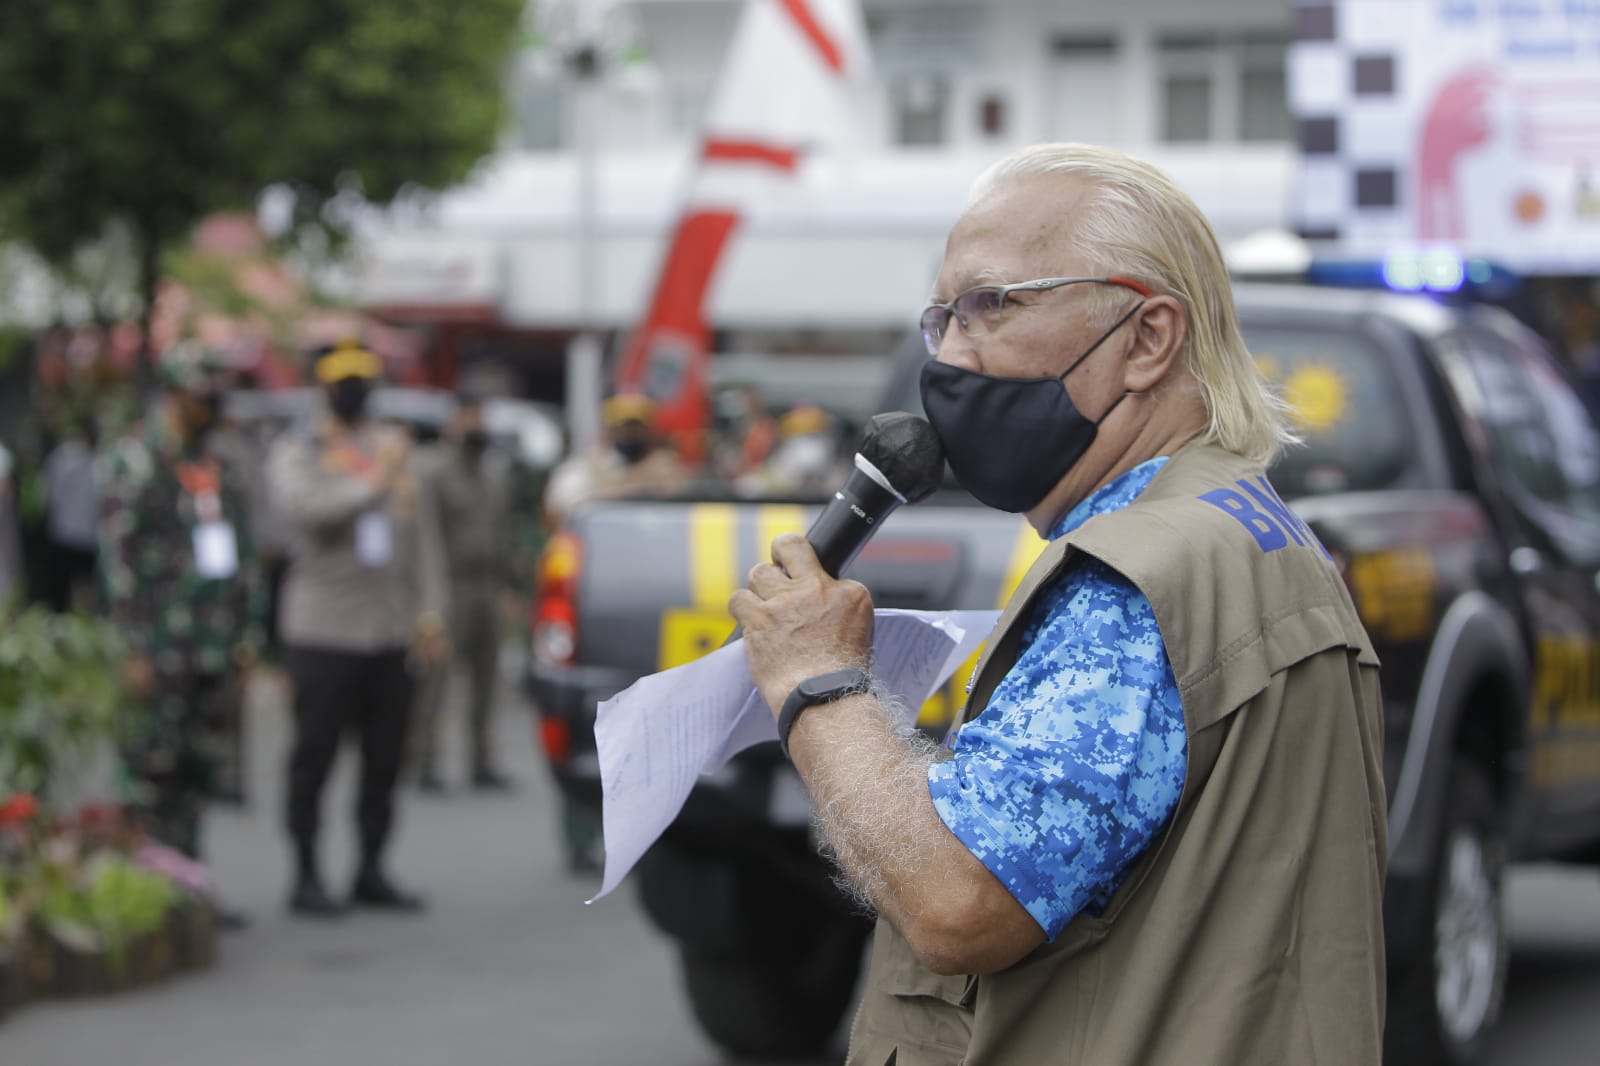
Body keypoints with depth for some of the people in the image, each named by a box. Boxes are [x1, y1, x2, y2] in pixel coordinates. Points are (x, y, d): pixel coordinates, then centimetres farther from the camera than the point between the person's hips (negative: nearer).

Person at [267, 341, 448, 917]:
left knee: (385, 758, 8)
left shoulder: (395, 447, 15)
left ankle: (372, 872, 19)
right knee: (314, 756, -2)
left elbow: (422, 530, 15)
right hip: (323, 630, -5)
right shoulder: (296, 452, 0)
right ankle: (307, 876, 5)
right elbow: (302, 504, -21)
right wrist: (372, 484, -23)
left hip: (391, 632, 5)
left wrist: (430, 610, 8)